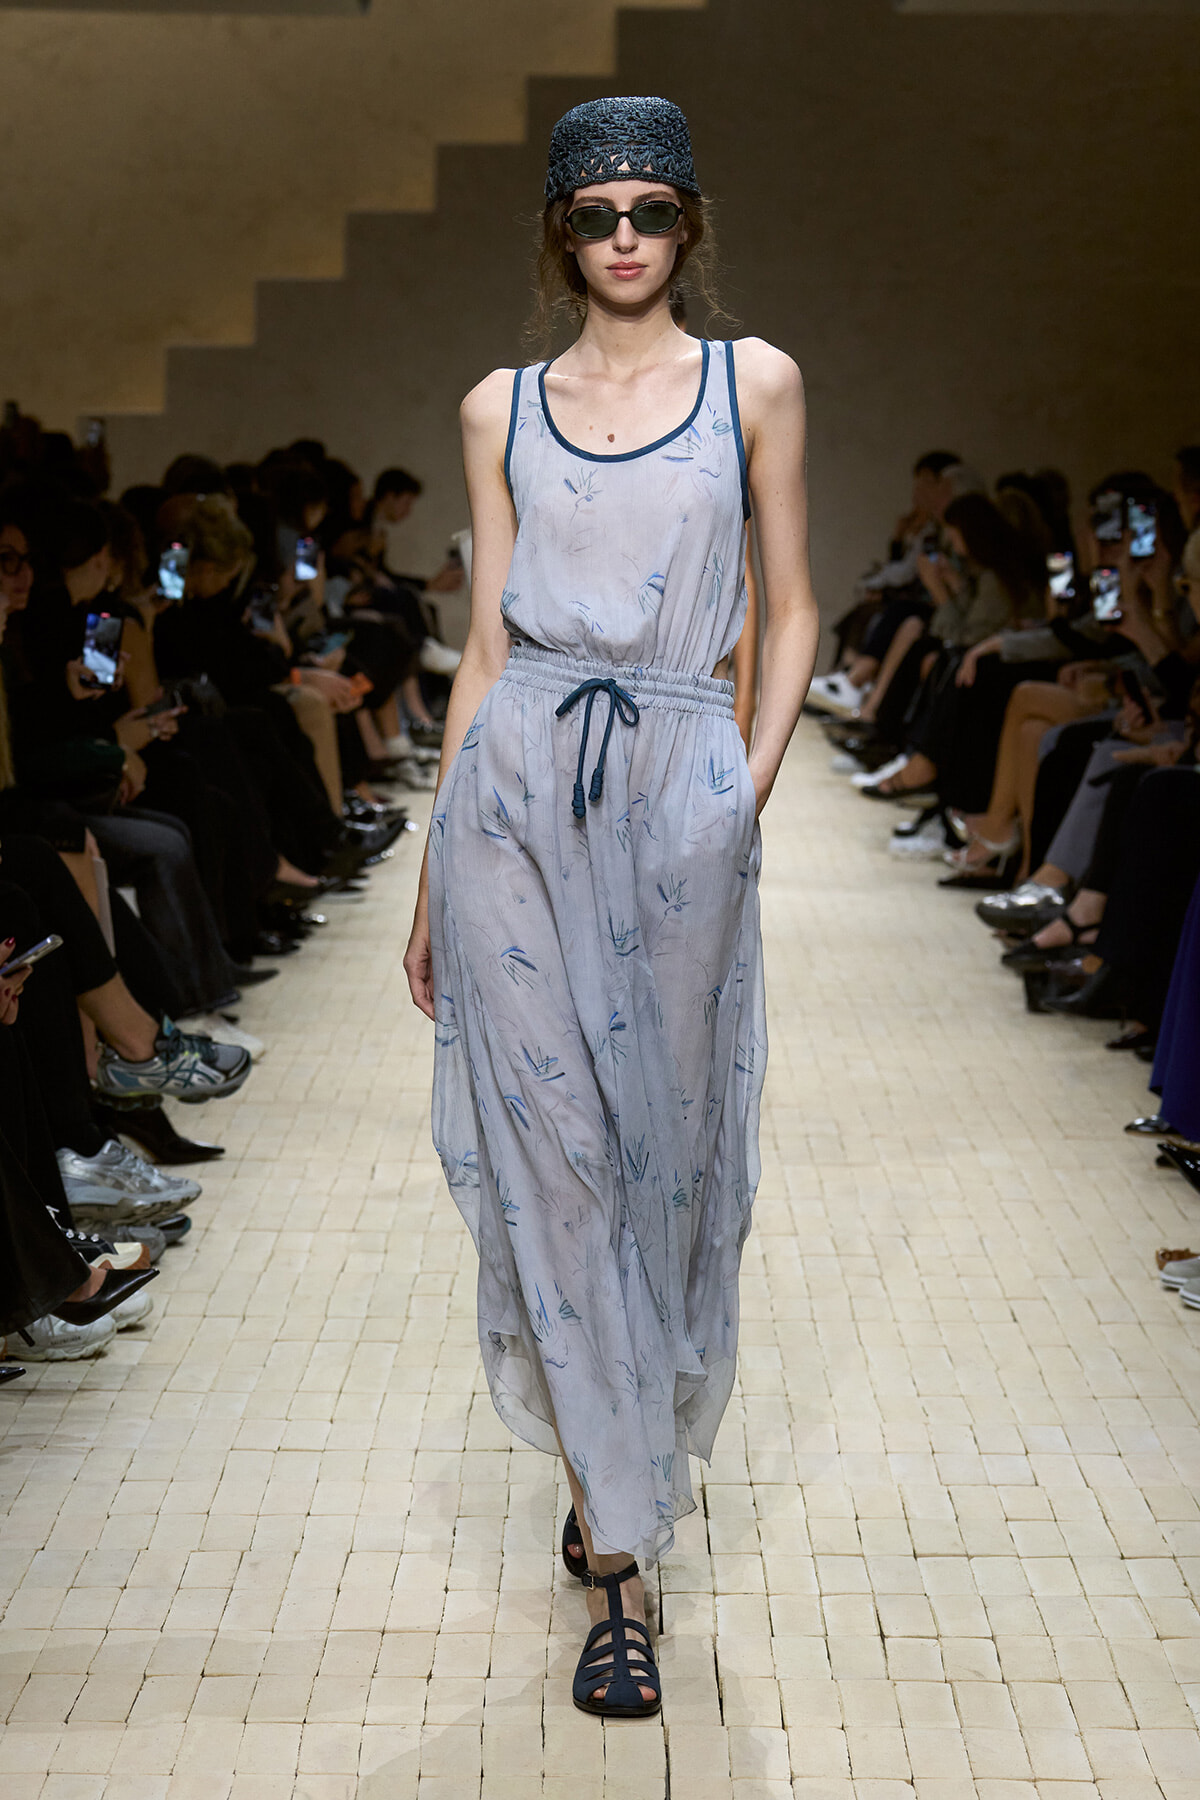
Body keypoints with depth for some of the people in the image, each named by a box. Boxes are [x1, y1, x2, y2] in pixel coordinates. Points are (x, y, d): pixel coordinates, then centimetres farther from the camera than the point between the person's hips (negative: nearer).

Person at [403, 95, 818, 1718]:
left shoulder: (754, 383, 8)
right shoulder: (501, 411, 10)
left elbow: (792, 612, 10)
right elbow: (485, 646, 10)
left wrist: (752, 788, -4)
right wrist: (435, 872, 8)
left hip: (682, 795, -1)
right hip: (517, 790, 1)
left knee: (667, 1152, 4)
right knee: (552, 1153, -1)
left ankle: (630, 1474, 27)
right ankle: (622, 1546, 9)